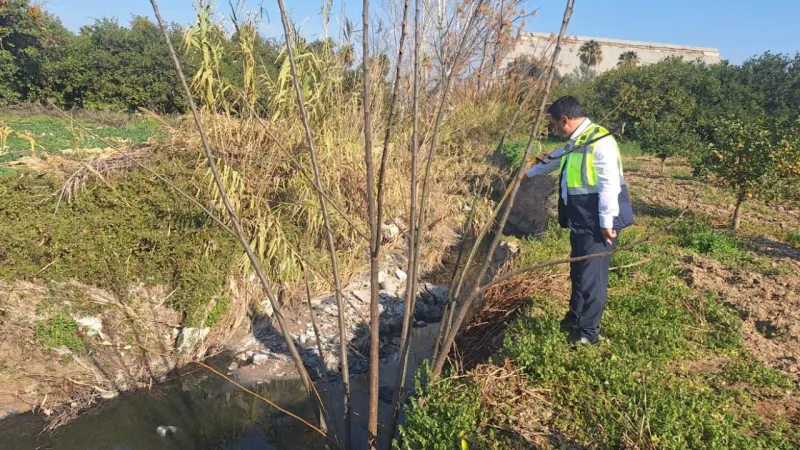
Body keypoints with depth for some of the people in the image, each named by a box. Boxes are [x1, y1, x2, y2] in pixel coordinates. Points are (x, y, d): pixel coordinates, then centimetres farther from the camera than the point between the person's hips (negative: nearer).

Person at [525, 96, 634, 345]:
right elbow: (554, 159, 32)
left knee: (592, 276, -1)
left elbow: (609, 184, -23)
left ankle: (589, 331, 13)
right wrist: (529, 173, 46)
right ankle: (575, 318, 36)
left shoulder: (600, 142, -20)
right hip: (581, 222, 10)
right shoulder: (574, 143, 12)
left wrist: (607, 222, -22)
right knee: (578, 272, 20)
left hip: (598, 224, -10)